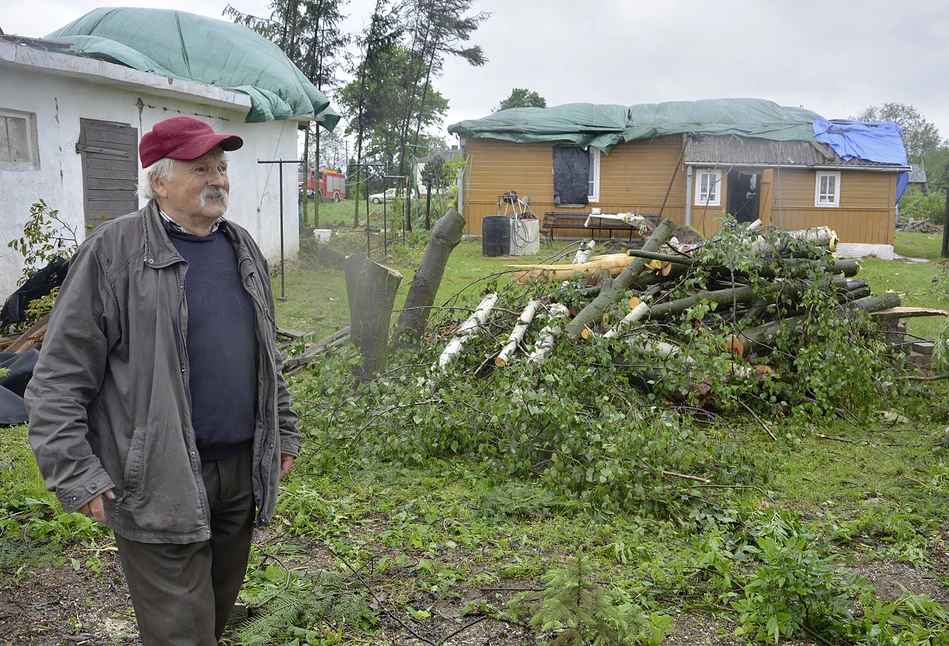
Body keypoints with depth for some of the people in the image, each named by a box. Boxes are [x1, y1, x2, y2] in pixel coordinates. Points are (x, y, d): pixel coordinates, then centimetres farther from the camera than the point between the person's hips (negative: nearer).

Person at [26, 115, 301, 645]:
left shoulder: (243, 248, 10)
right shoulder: (113, 251, -10)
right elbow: (60, 377, -10)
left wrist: (285, 432, 17)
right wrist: (75, 474, -13)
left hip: (241, 469, 6)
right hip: (159, 482, -6)